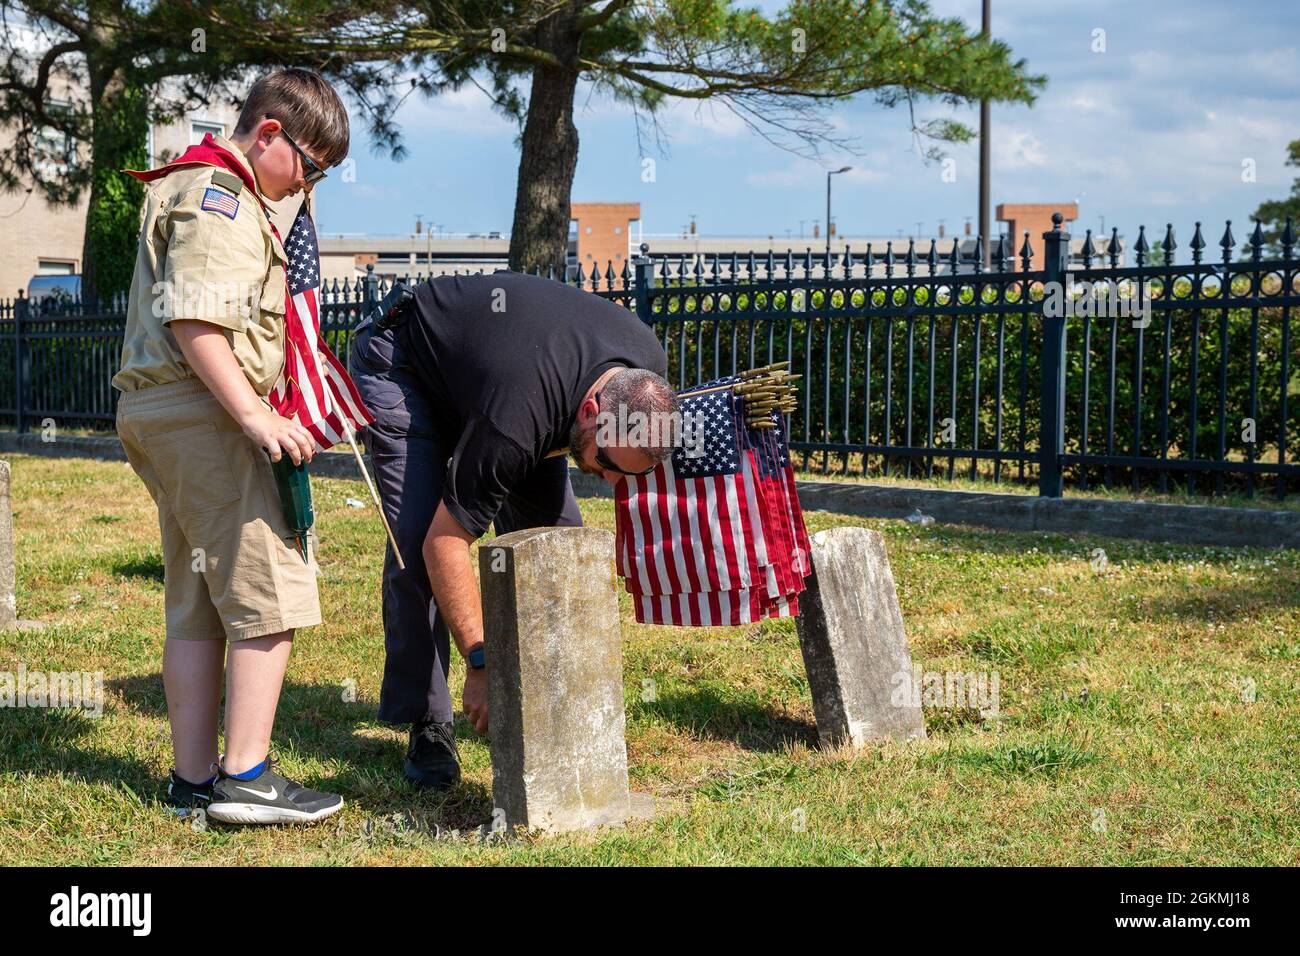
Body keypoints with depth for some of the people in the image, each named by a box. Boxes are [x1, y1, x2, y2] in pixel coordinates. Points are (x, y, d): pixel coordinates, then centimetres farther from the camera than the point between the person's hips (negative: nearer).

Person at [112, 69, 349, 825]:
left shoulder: (196, 190, 24)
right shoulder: (219, 196, -10)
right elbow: (193, 318, -21)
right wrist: (253, 413, -25)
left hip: (159, 418, 11)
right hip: (201, 413, -11)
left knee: (198, 604, 11)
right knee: (271, 591, -9)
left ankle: (195, 777, 15)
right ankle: (247, 778, -8)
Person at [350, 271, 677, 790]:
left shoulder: (648, 366, -24)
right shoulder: (515, 424, -43)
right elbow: (444, 543, -34)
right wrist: (481, 663, -34)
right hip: (399, 362, -7)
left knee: (554, 525, -4)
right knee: (416, 541, -20)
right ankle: (427, 724, -10)